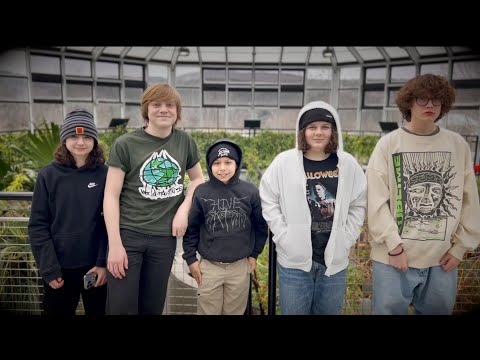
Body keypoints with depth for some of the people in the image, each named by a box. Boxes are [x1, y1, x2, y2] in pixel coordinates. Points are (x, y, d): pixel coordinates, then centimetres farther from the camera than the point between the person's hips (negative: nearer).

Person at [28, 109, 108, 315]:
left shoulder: (105, 174, -2)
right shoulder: (48, 175, -2)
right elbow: (38, 225, -2)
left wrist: (104, 262, -9)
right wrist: (48, 268, -8)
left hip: (96, 266, 0)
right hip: (59, 268, 0)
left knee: (98, 311, 15)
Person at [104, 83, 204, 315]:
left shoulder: (185, 142, 3)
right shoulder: (125, 144, -6)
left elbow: (198, 179, 15)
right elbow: (111, 196, -7)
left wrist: (183, 209, -2)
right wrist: (114, 244, -12)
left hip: (165, 237, 3)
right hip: (128, 234, -2)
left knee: (153, 306, 15)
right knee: (121, 306, 3)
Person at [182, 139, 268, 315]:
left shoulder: (250, 192, -6)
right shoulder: (201, 192, -8)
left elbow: (260, 226, 4)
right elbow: (191, 227, 1)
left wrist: (254, 254, 8)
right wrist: (190, 258, 1)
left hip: (240, 266, 1)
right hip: (209, 266, -1)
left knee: (235, 311, 16)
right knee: (208, 311, 13)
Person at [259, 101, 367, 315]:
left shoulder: (348, 164, 0)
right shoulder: (284, 162, -6)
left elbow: (359, 205, 8)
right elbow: (268, 201, -1)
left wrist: (346, 239, 0)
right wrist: (284, 236, -7)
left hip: (335, 260, 2)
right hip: (294, 259, -2)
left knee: (329, 311, 18)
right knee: (294, 311, 11)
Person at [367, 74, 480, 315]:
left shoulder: (458, 145, 3)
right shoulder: (388, 144, -5)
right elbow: (376, 201, -9)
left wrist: (460, 246, 4)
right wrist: (394, 245, -11)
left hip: (443, 258, 3)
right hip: (394, 256, -2)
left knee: (439, 309, 17)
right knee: (389, 309, 7)